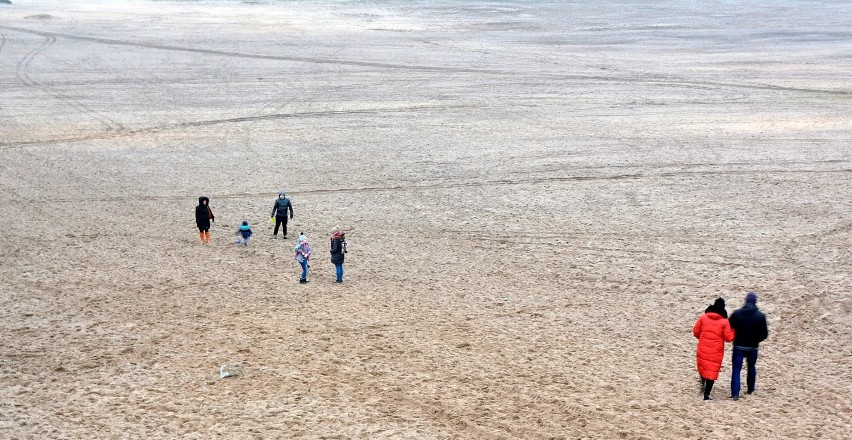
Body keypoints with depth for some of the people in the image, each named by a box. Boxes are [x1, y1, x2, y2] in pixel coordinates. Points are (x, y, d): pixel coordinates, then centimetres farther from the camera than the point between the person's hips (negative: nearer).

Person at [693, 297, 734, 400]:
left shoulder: (703, 317, -3)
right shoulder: (724, 322, -11)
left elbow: (695, 332, 3)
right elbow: (728, 338, -8)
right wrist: (733, 331, 10)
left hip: (702, 349, 3)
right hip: (715, 352, -3)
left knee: (702, 365, 28)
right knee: (712, 371, 5)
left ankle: (703, 383, 46)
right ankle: (706, 395, 5)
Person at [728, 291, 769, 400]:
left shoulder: (736, 313, -8)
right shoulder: (760, 316, -10)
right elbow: (764, 333, -7)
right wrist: (756, 339, 13)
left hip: (738, 346, -1)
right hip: (752, 347, 1)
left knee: (736, 369, 2)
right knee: (751, 368, 22)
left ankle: (735, 393, -8)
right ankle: (750, 389, 35)